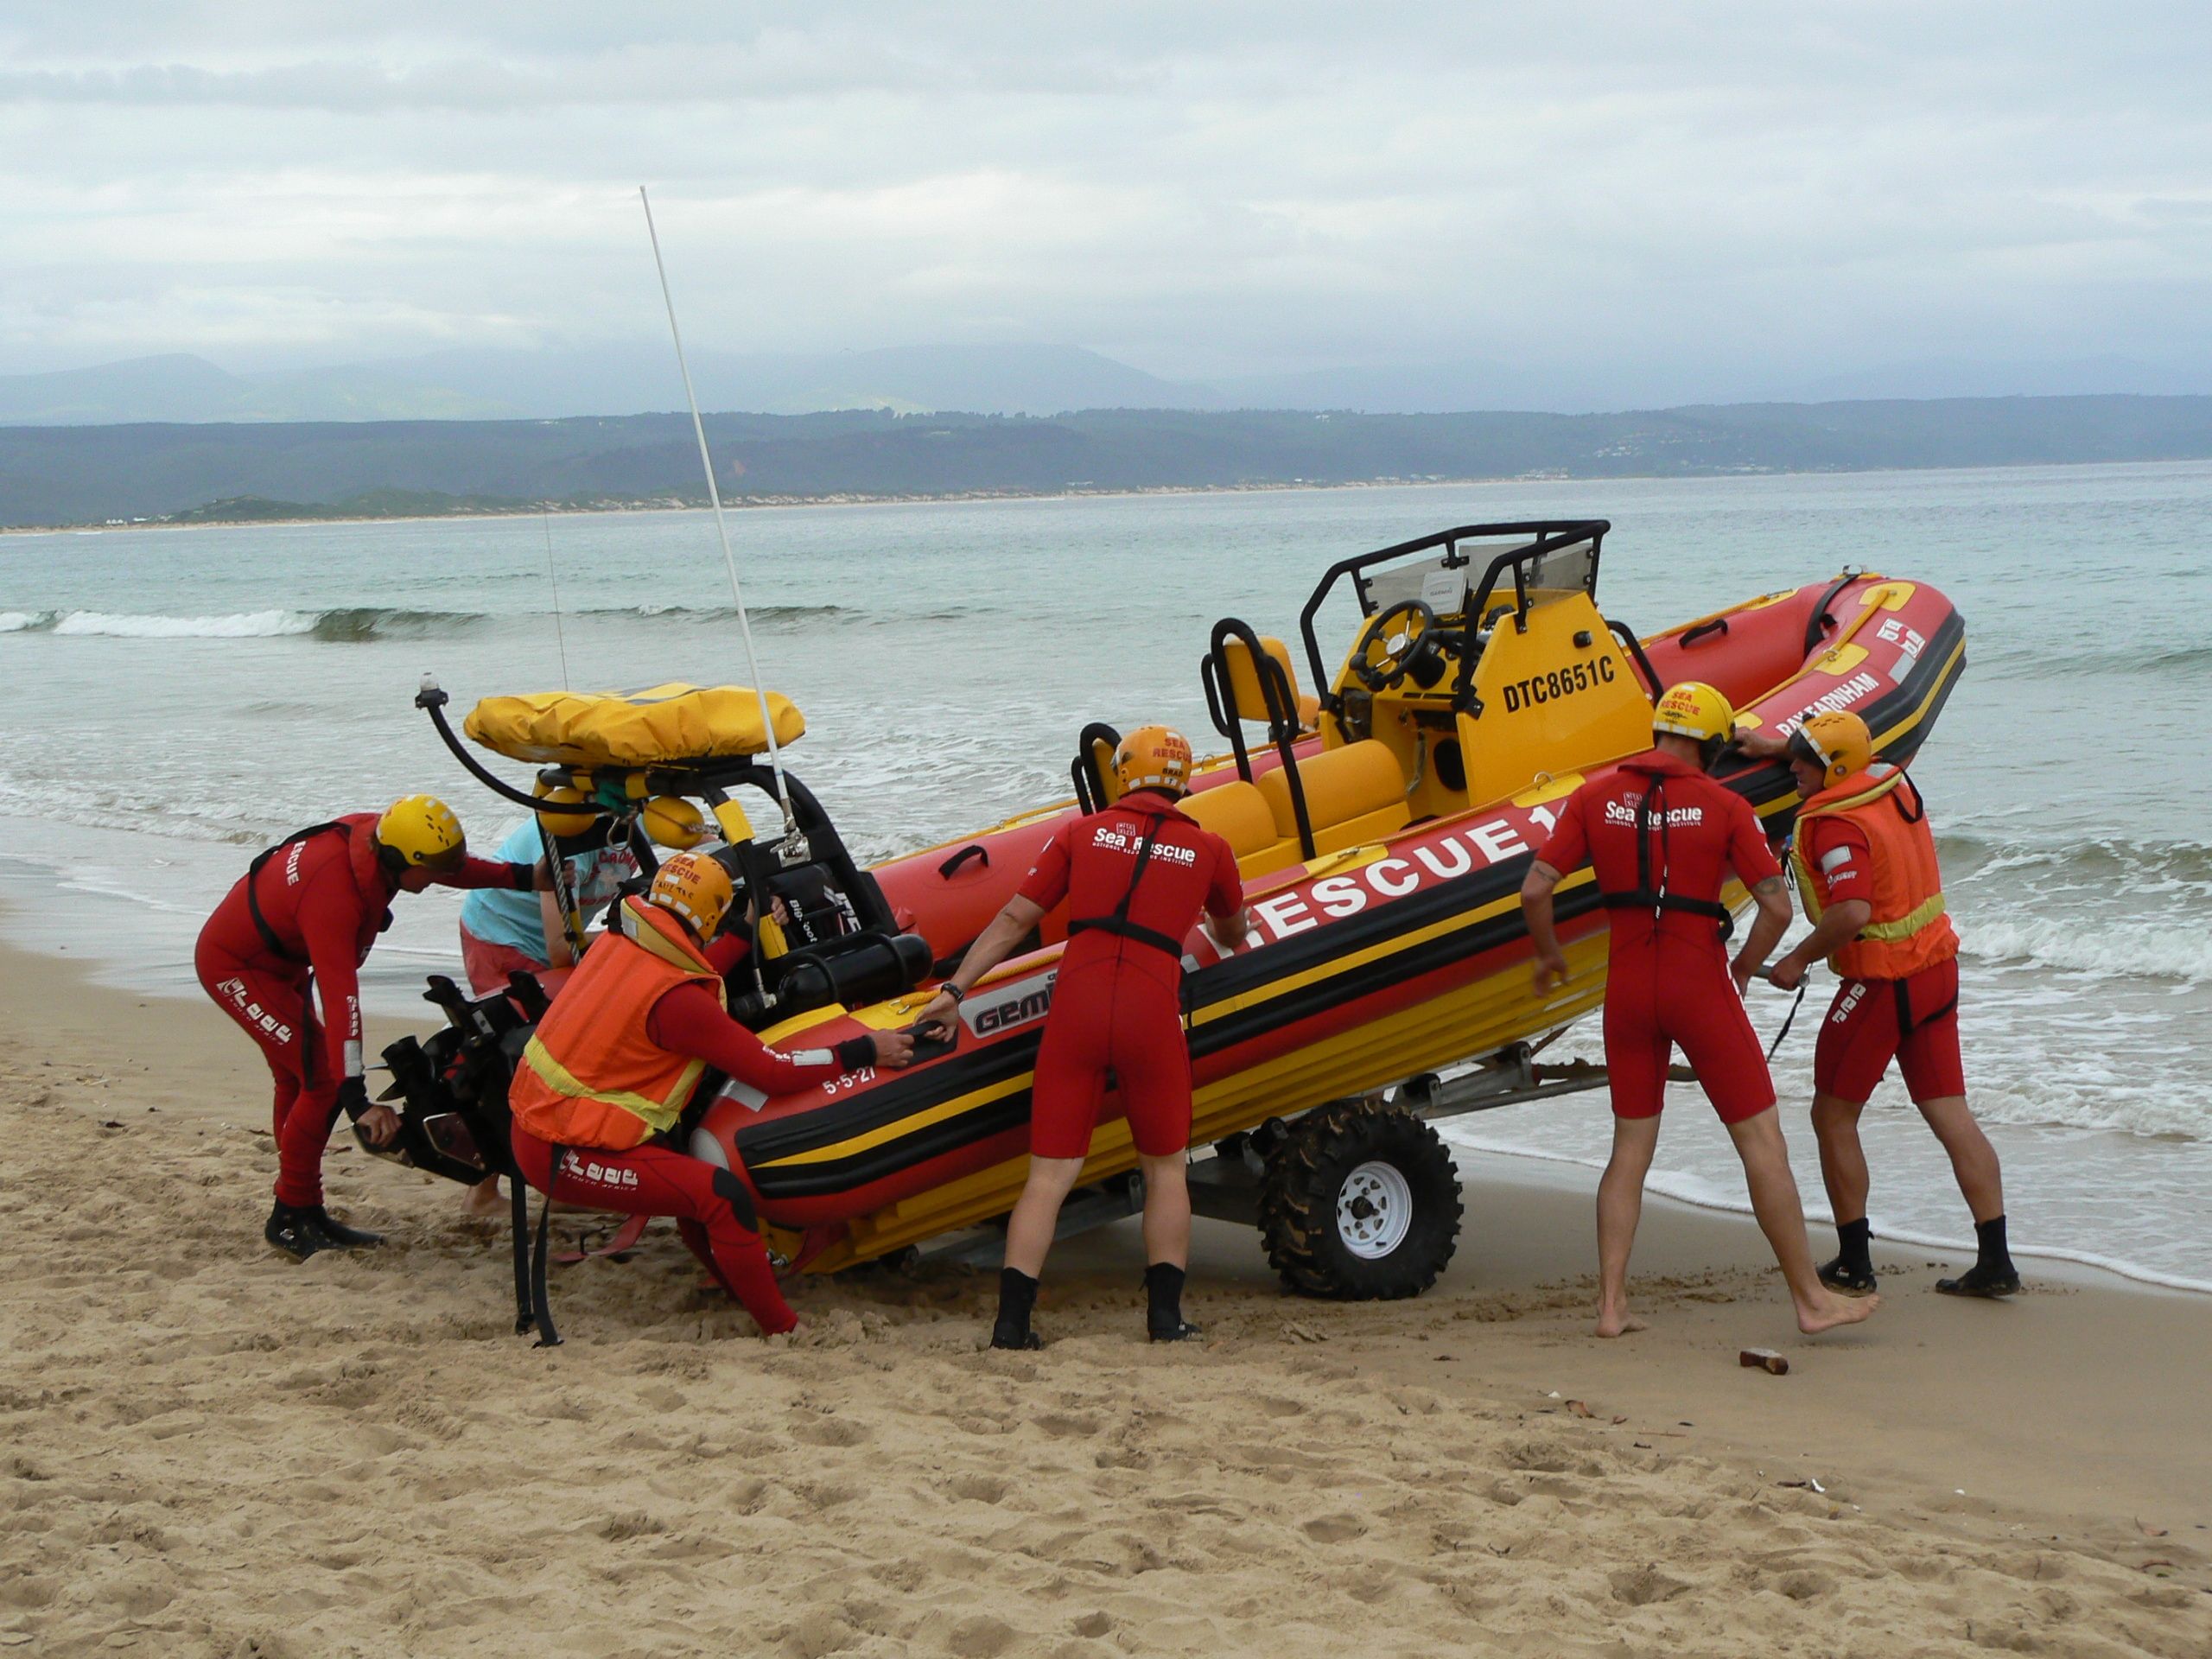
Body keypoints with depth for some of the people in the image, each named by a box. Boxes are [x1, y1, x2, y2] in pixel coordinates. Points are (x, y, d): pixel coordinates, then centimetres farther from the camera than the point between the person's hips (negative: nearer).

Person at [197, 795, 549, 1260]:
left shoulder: (376, 835, -15)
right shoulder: (333, 895, -38)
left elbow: (451, 866, 8)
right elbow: (339, 999, -43)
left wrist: (524, 877, 4)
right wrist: (358, 1102, -47)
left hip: (279, 962, 10)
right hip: (233, 965, -10)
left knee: (296, 1081, 14)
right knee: (324, 1081, -15)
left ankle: (303, 1211, 21)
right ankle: (291, 1218, -5)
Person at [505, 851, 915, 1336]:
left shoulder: (617, 940, 0)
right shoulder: (676, 1000, -22)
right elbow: (773, 1073, -19)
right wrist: (866, 1052, -12)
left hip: (534, 1118, 10)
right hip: (564, 1156, -10)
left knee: (688, 1182, 25)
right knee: (723, 1195, -16)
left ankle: (744, 1289, 35)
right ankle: (784, 1330, -9)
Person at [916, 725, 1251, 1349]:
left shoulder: (1082, 832, 11)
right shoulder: (1209, 849, 12)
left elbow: (1014, 920, 8)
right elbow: (1234, 935, 31)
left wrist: (954, 990, 12)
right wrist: (1230, 945, 54)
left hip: (1077, 1003, 1)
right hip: (1154, 1011, 0)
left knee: (1050, 1175, 4)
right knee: (1164, 1168, 18)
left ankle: (1011, 1321, 0)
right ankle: (1166, 1315, 14)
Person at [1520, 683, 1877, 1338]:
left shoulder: (1595, 798, 1)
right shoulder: (1724, 806, -6)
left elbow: (1535, 889, -4)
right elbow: (1777, 907, -10)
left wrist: (1548, 955, 13)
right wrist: (1743, 970, 6)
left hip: (1628, 988, 4)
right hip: (1700, 984, -3)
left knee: (1631, 1148, 13)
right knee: (1762, 1141, 4)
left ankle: (1611, 1304, 7)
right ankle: (1811, 1298, 8)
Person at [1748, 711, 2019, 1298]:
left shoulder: (1835, 824, -19)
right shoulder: (1894, 781, 6)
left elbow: (1852, 912, -31)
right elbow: (1850, 753, 30)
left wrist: (1799, 960, -17)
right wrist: (1779, 744, 32)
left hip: (1882, 983, -8)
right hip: (1936, 964, 8)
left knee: (1833, 1117, 6)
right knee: (1950, 1114, 7)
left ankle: (1854, 1264, 9)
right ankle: (1995, 1261, 4)